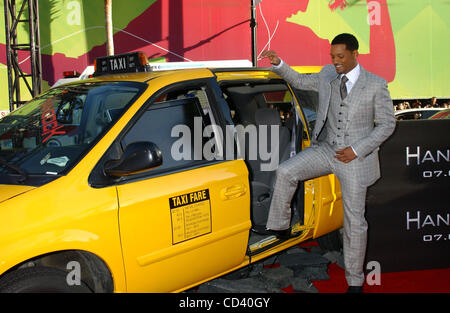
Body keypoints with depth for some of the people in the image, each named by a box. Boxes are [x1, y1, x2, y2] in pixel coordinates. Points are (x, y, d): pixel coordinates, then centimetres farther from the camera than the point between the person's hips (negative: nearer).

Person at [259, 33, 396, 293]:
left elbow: (387, 124, -5)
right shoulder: (327, 76, 4)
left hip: (355, 158, -3)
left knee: (355, 221, 2)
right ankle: (280, 227, -1)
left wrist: (357, 150, -14)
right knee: (285, 172, -19)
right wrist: (279, 64, 2)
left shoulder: (376, 85, -7)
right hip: (326, 149, 4)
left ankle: (355, 281, 17)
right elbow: (300, 81, 20)